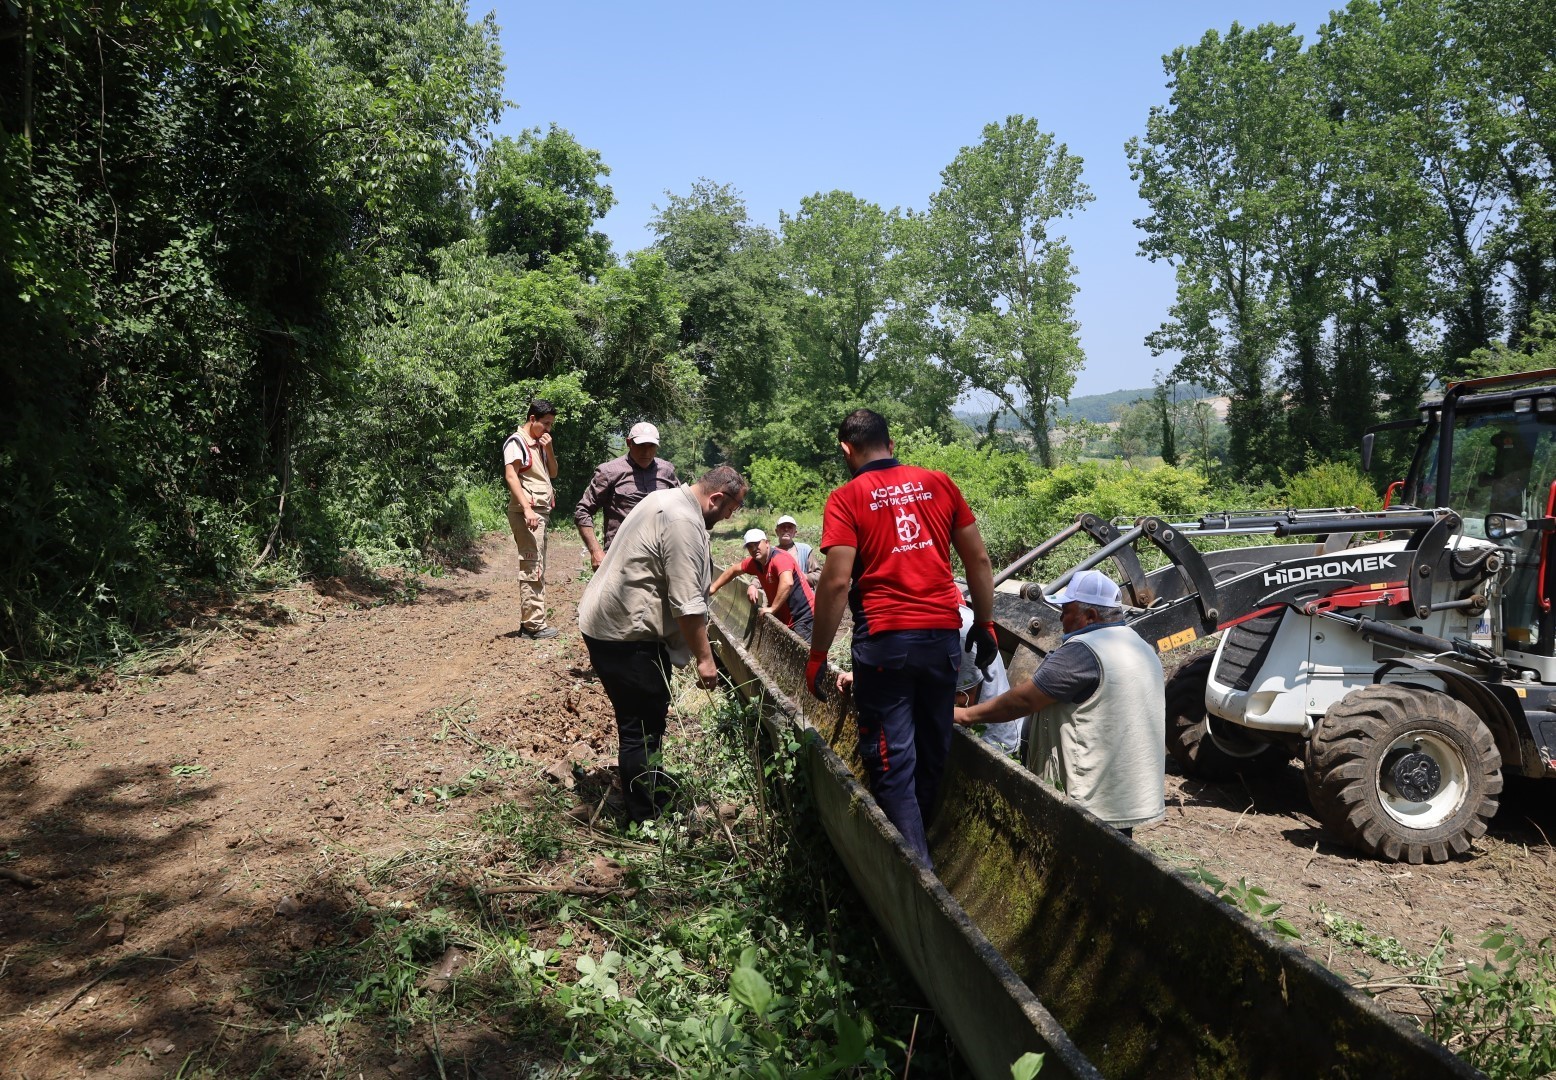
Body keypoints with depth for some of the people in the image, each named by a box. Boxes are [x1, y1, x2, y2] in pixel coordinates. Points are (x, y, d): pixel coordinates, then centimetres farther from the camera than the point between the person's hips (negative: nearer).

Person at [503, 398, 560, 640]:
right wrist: (527, 509, -24)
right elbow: (511, 476, -17)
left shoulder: (540, 444, 16)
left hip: (541, 511, 9)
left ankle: (528, 622, 18)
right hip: (527, 511, -9)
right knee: (532, 568, -11)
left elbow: (553, 472, 20)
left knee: (537, 568, 12)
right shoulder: (516, 442, -8)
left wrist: (549, 450, 2)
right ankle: (534, 625, -10)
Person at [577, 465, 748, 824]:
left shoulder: (667, 500, 14)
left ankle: (656, 796, 33)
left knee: (644, 721, 20)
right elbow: (687, 603, -23)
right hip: (625, 634, -11)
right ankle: (647, 819, 7)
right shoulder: (684, 522, -20)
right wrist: (704, 657, -15)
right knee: (642, 728, -2)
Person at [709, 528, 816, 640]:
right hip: (783, 618, 9)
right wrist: (713, 588, 26)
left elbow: (787, 583, -37)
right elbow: (733, 570, 24)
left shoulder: (779, 557, -20)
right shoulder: (754, 562, 6)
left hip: (803, 617, -9)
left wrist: (772, 608, -29)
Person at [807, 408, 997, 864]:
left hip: (884, 641, -4)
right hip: (943, 636, 4)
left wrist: (817, 656, -5)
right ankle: (920, 840, 33)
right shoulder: (939, 483, 8)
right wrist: (985, 624, 18)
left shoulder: (846, 498, -3)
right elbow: (979, 560, 9)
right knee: (932, 756, 17)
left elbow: (836, 581, -11)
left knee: (893, 764, 2)